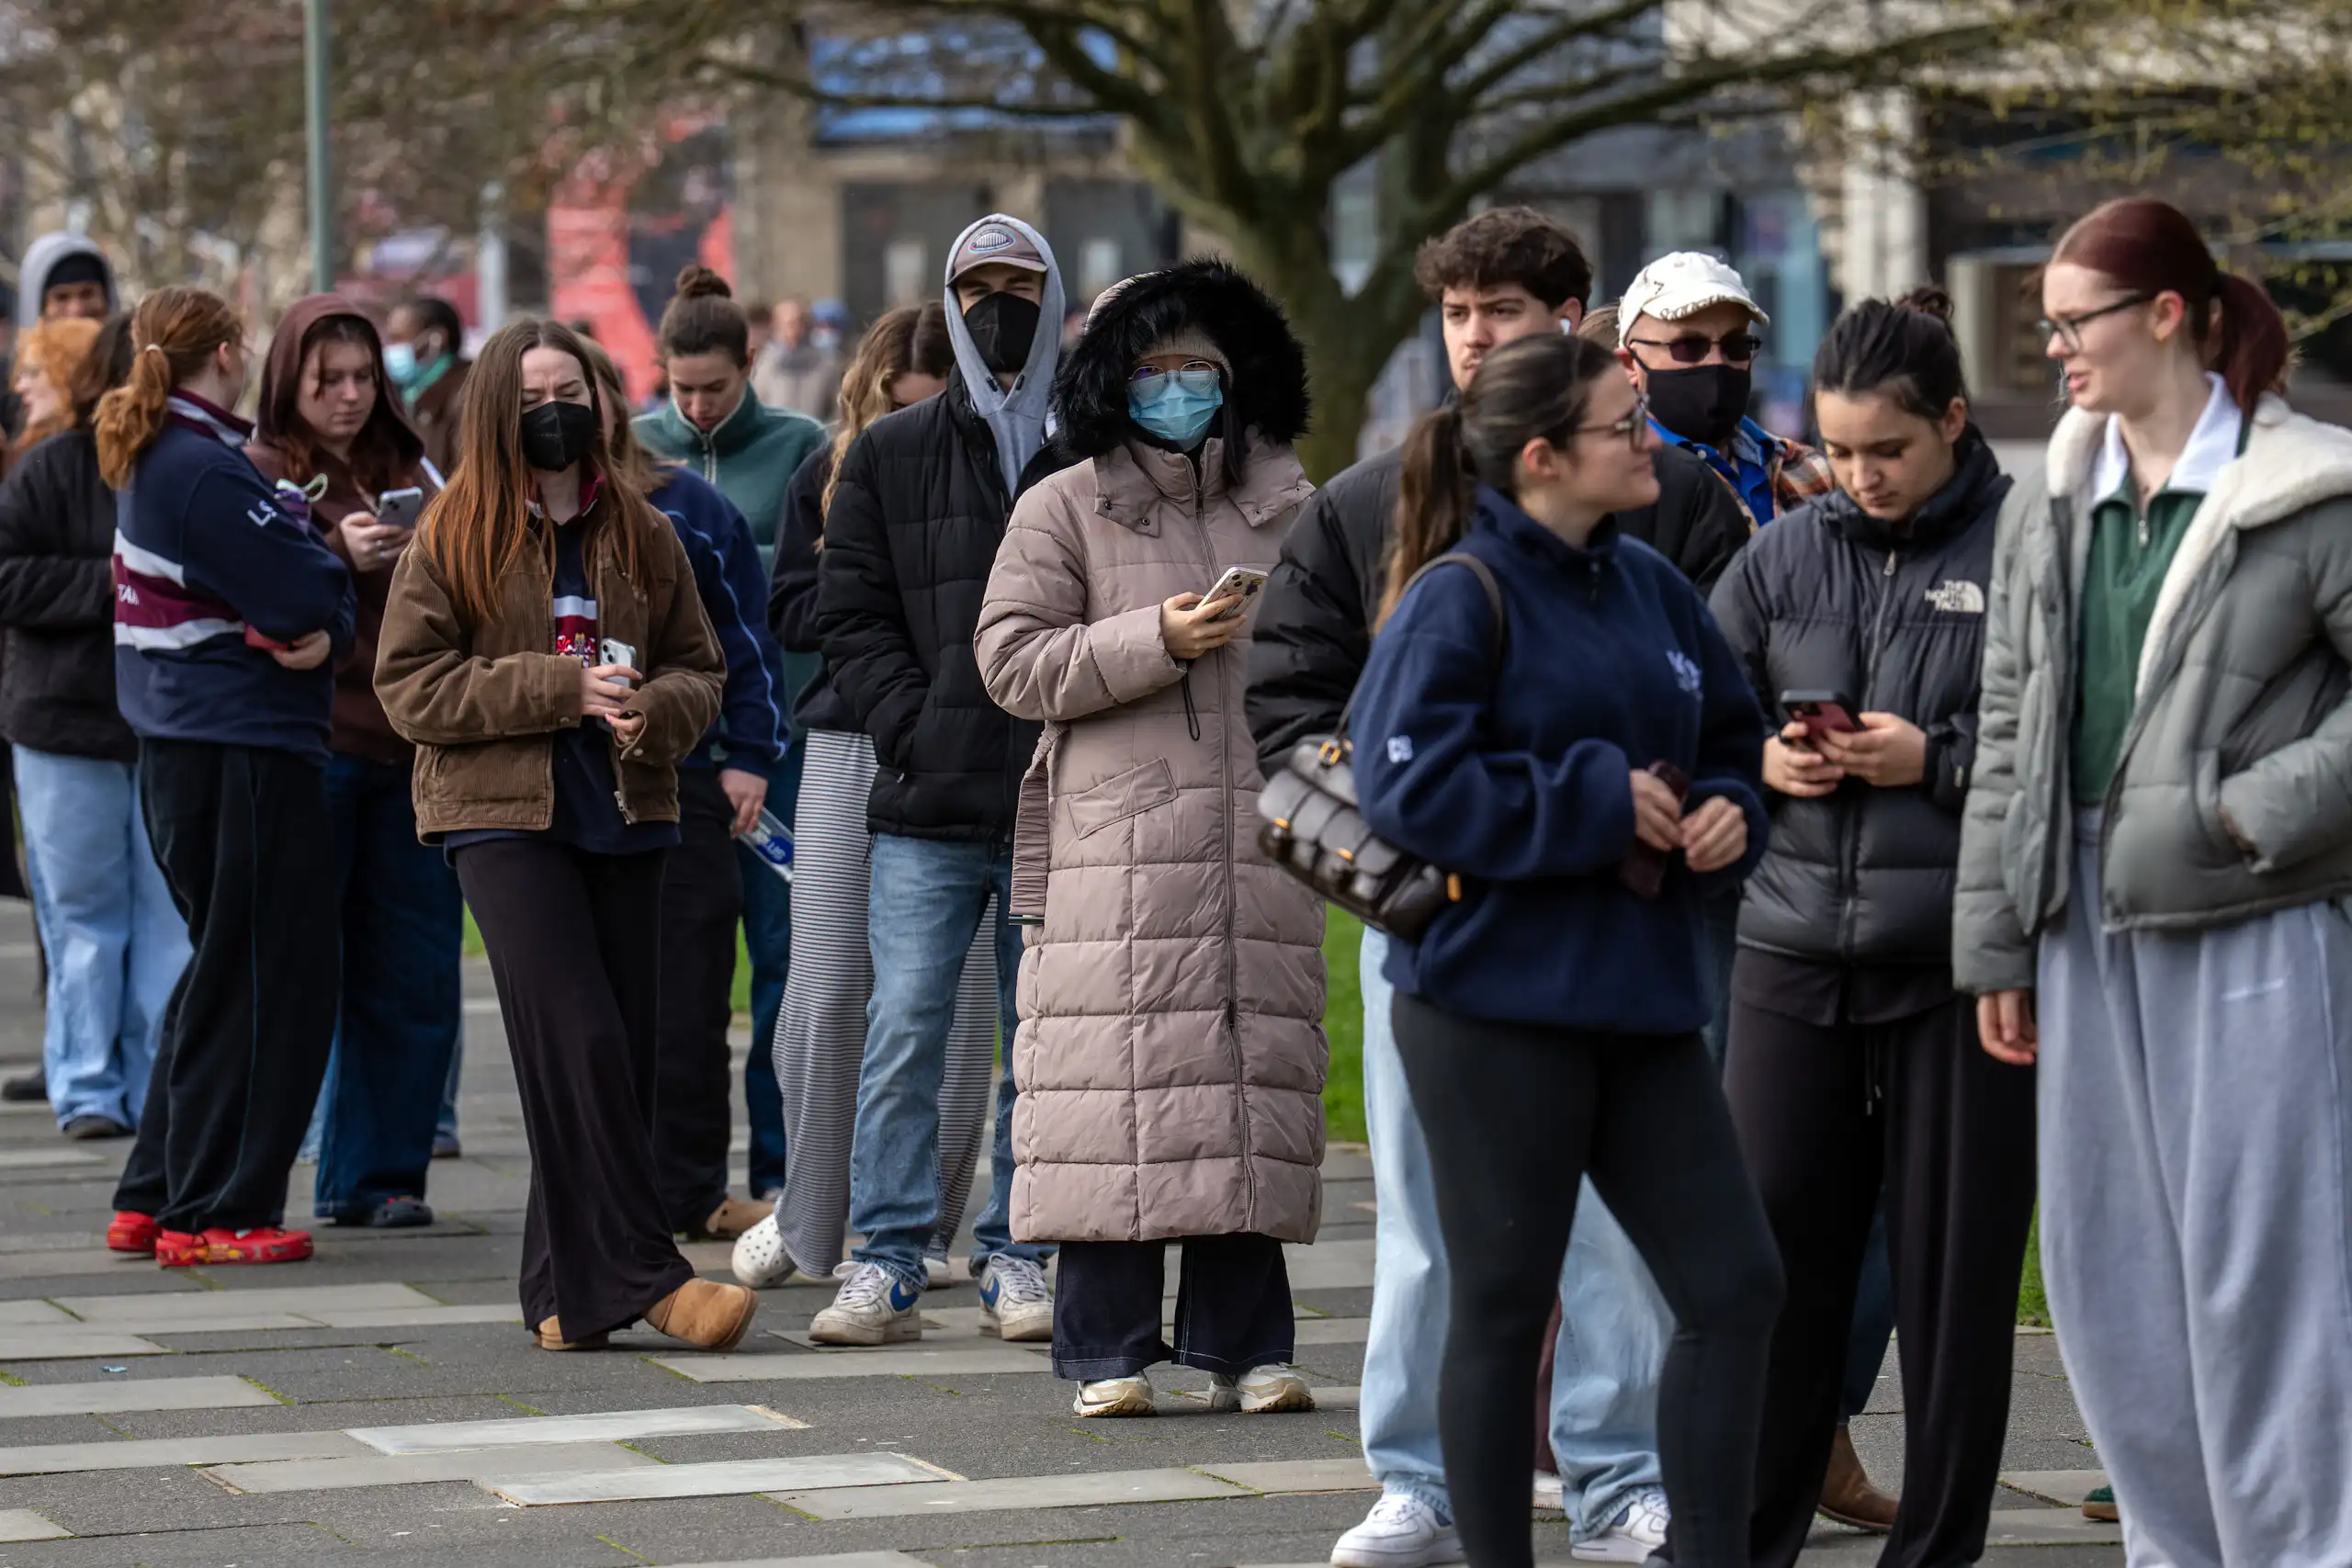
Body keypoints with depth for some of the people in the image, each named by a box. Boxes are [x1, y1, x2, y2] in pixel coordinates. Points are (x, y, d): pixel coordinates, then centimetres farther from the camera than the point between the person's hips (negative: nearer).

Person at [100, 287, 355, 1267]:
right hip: (242, 754, -10)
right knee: (264, 980, -2)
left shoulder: (159, 460, 15)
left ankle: (154, 1200, 21)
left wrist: (321, 631, -6)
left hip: (182, 749, 10)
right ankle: (213, 1214, 1)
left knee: (226, 975, 18)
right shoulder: (205, 470, -17)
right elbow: (303, 596, -19)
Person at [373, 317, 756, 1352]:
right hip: (502, 814, -4)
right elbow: (410, 685, -5)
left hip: (623, 812, 4)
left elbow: (700, 670, 14)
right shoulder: (453, 539, 1)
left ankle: (568, 1288, 11)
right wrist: (561, 689, -14)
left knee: (624, 1049, 2)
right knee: (578, 1042, -14)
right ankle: (642, 1274, -11)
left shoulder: (641, 536, 11)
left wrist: (651, 708, -10)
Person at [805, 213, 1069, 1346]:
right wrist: (913, 731, -6)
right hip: (928, 806, 0)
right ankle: (887, 1262, 1)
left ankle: (1017, 1258, 14)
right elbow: (852, 618, 8)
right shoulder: (890, 455, 10)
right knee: (902, 1030, -5)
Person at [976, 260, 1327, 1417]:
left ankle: (1243, 1343, 8)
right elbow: (1011, 660, -3)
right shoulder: (1066, 509, 4)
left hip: (1260, 845, 4)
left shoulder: (1287, 506, 15)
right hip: (1116, 851, -3)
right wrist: (1155, 641, -12)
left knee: (1256, 1083, 2)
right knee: (1118, 1087, -7)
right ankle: (1107, 1349, -1)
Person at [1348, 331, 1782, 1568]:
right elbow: (1410, 789, -20)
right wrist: (1602, 802, -16)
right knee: (1501, 1312, 4)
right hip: (1494, 1004, -7)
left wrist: (1727, 814, -1)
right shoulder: (1458, 599, -11)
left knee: (1734, 1285, 3)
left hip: (1640, 1000, 7)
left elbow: (1731, 745, 22)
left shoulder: (1651, 589, 10)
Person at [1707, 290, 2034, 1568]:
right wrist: (1763, 762, -3)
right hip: (1794, 950, 4)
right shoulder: (1782, 555, 10)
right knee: (1768, 1255, 5)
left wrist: (1938, 760, -14)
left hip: (1963, 961, -4)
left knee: (1954, 1270, 5)